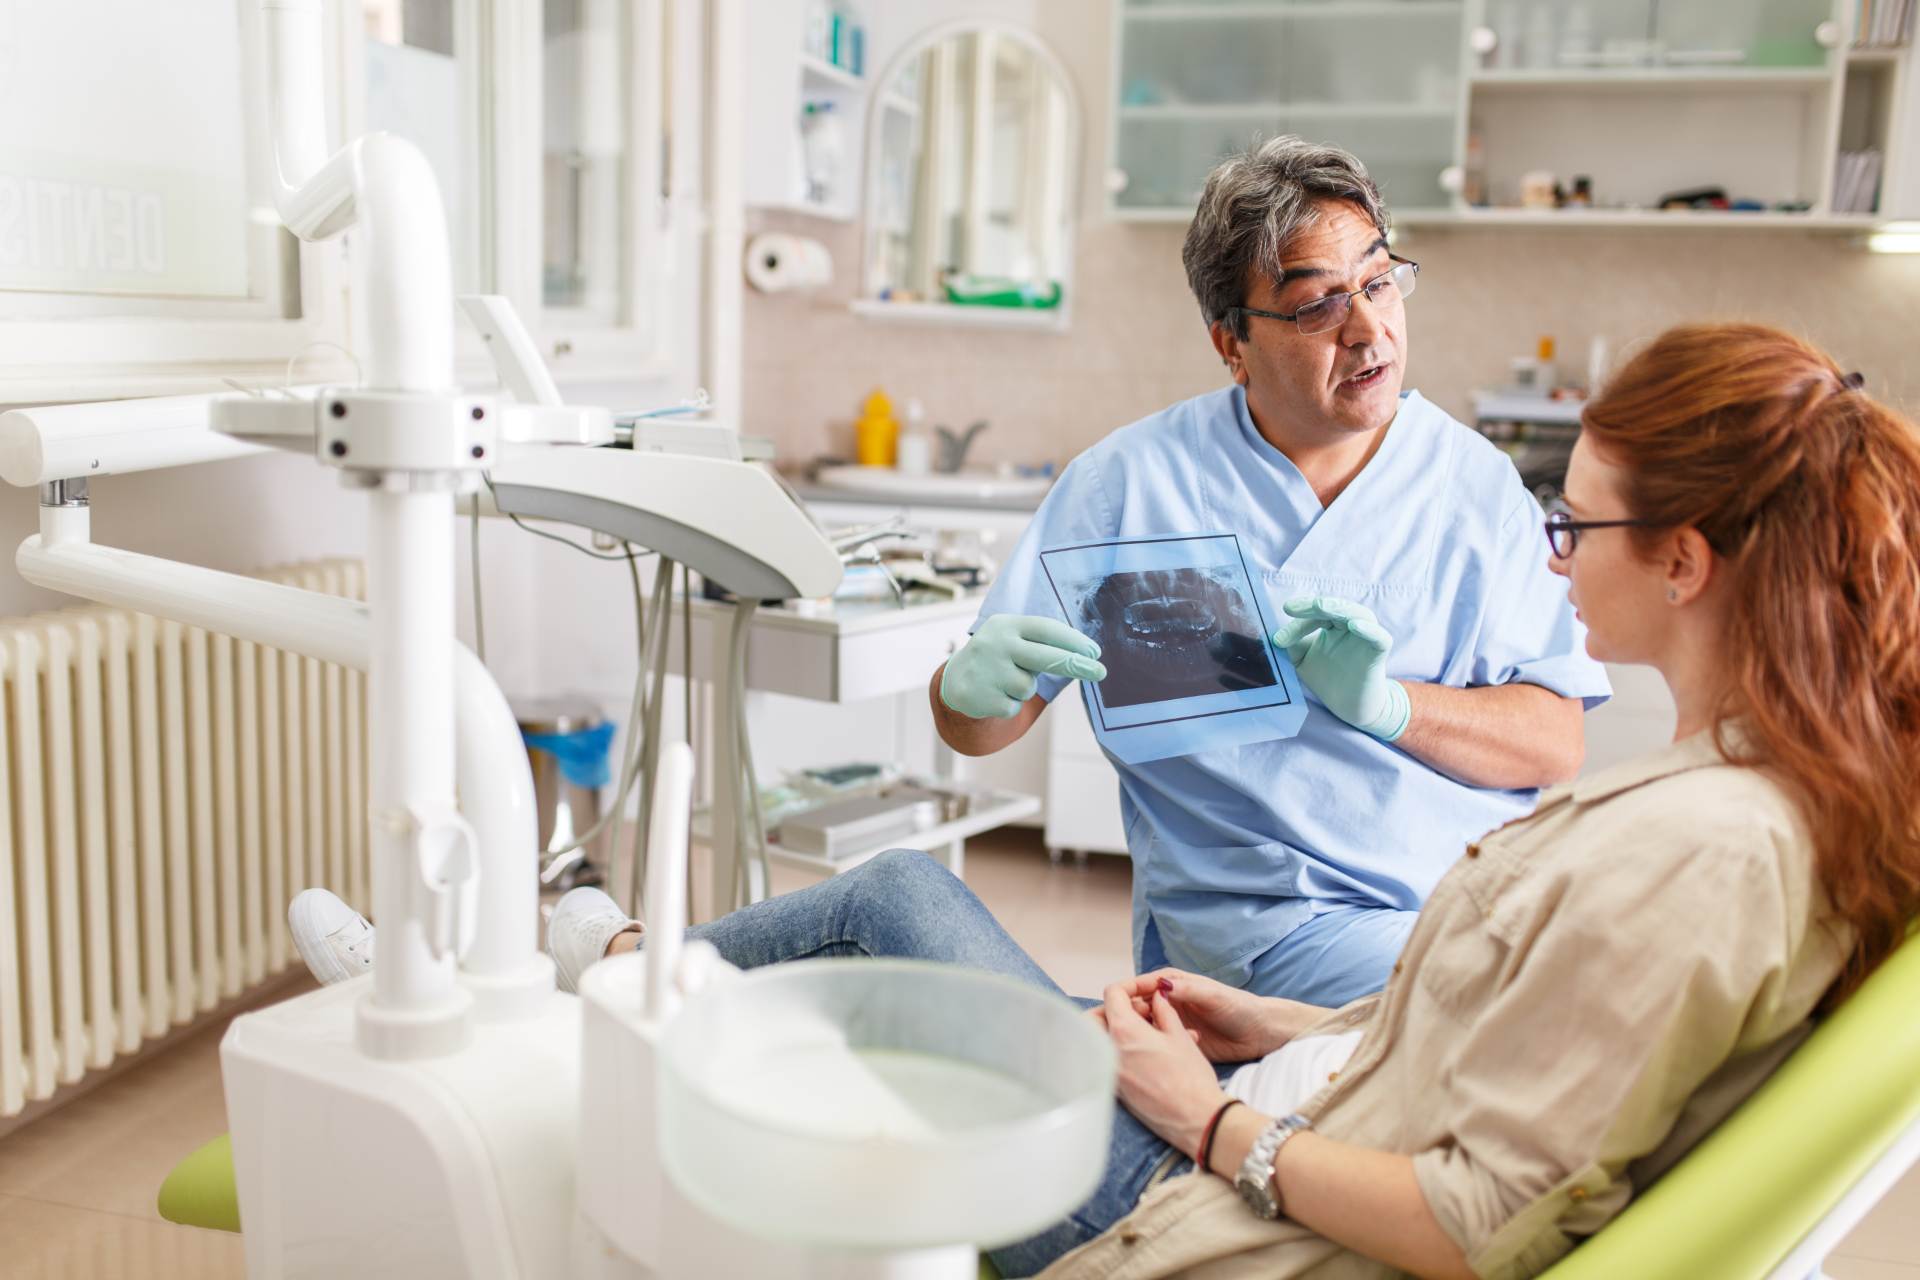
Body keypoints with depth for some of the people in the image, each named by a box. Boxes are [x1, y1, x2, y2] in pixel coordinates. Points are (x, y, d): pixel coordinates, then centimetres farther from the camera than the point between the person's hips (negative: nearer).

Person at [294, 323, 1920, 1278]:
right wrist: (1294, 1034, 6)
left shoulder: (1692, 853, -29)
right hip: (1289, 1137, 8)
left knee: (886, 910, 8)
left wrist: (1213, 1119, -15)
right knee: (900, 888, 13)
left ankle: (613, 974, 37)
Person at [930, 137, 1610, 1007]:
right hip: (1277, 912, -4)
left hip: (1492, 889, 5)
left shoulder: (1473, 481, 9)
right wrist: (971, 686, -22)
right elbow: (979, 728, 3)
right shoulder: (1135, 479, 2)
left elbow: (1556, 744, 4)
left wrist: (1389, 704, -14)